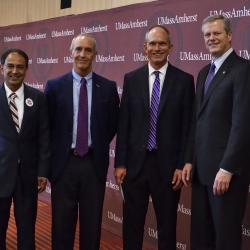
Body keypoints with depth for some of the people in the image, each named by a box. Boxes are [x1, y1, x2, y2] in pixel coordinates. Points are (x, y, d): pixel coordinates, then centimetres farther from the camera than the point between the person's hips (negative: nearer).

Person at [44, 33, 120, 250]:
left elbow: (114, 124, 10)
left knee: (92, 224, 11)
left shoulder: (108, 87, 2)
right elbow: (46, 125, 4)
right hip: (64, 163, 0)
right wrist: (54, 153, 2)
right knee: (62, 224, 9)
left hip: (94, 163, 1)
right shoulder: (55, 86, 0)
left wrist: (99, 147, 6)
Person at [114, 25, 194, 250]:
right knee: (132, 223, 12)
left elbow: (187, 127, -2)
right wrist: (120, 163, -2)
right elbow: (123, 124, 2)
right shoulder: (131, 79, 4)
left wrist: (182, 165, -7)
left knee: (167, 224, 12)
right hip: (135, 162, 2)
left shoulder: (184, 80, -1)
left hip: (168, 164, -1)